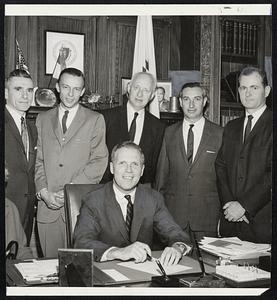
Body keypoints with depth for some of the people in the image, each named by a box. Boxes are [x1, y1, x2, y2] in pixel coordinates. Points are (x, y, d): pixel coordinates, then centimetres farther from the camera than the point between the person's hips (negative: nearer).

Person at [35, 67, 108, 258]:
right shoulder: (43, 119, 15)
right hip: (48, 206, 3)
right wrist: (44, 192, -5)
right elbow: (38, 160, 11)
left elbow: (99, 161, -3)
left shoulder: (95, 120, 5)